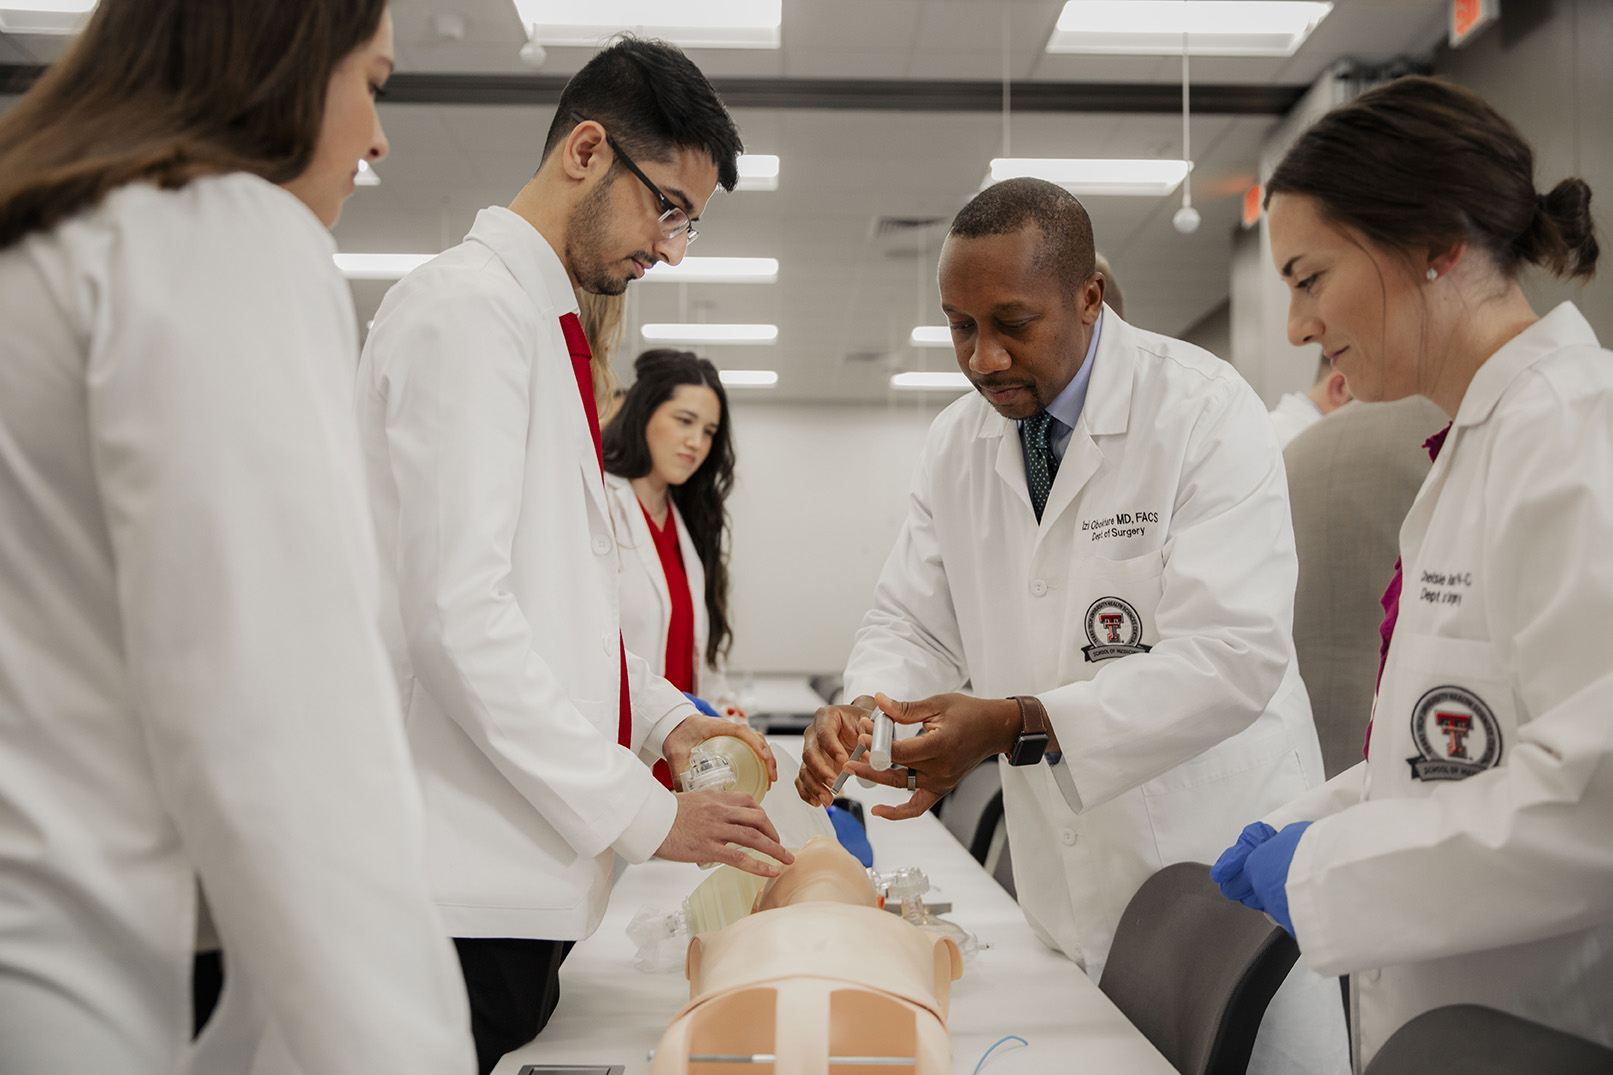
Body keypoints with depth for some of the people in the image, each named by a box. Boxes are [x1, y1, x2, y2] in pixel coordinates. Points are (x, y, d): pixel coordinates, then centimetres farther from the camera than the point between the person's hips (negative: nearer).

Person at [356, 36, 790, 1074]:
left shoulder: (546, 325, 18)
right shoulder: (465, 307, -12)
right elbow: (456, 613, -21)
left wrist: (662, 717, 9)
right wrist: (642, 813, -17)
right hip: (461, 872, -9)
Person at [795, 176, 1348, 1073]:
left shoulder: (1205, 411, -16)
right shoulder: (956, 444, 3)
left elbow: (1233, 656, -25)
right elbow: (914, 624, 7)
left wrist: (1019, 725, -33)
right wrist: (862, 710, -17)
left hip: (1222, 864, -4)